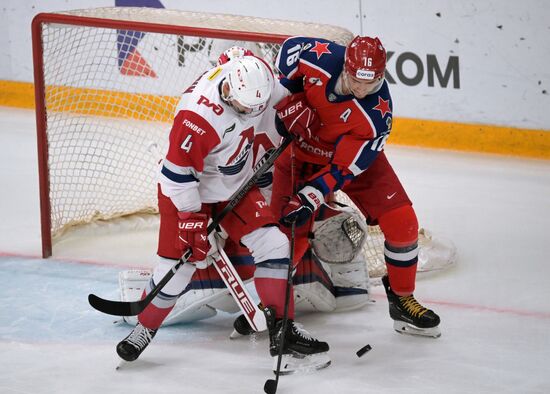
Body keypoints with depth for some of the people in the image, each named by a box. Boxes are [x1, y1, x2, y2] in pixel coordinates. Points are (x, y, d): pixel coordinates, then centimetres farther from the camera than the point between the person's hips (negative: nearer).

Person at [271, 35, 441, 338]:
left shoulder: (378, 114, -31)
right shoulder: (322, 57, -30)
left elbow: (345, 168, -28)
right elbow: (289, 47, -8)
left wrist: (310, 198, -36)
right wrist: (288, 101, -17)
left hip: (354, 154, 0)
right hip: (301, 148, 0)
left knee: (402, 222, -9)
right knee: (288, 232, -10)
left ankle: (402, 301, 11)